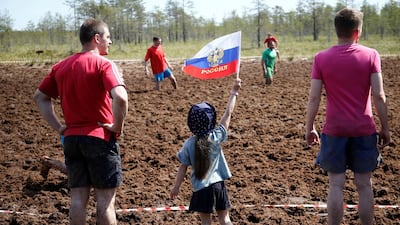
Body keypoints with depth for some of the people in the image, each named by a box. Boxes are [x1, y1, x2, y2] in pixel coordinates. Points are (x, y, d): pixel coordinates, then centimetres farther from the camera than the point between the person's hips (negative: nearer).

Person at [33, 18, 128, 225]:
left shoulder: (61, 66, 10)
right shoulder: (103, 64, -10)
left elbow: (39, 97, 16)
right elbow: (120, 97, -26)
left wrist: (58, 127, 11)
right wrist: (118, 126, -12)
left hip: (71, 138, 6)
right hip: (100, 137, -6)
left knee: (78, 197, 10)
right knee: (105, 199, 1)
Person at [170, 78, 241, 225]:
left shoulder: (189, 144, -11)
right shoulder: (216, 137, -10)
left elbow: (183, 167, -5)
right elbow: (228, 113, -3)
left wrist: (176, 187, 7)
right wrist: (234, 92, 5)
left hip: (201, 188, -1)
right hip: (218, 185, 1)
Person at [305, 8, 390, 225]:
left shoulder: (321, 58, -3)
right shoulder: (371, 55, -5)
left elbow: (314, 97, -5)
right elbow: (379, 96, -7)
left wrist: (309, 128, 5)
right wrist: (385, 128, 1)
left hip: (334, 130, 0)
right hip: (364, 130, 0)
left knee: (336, 184, 6)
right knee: (364, 184, 9)